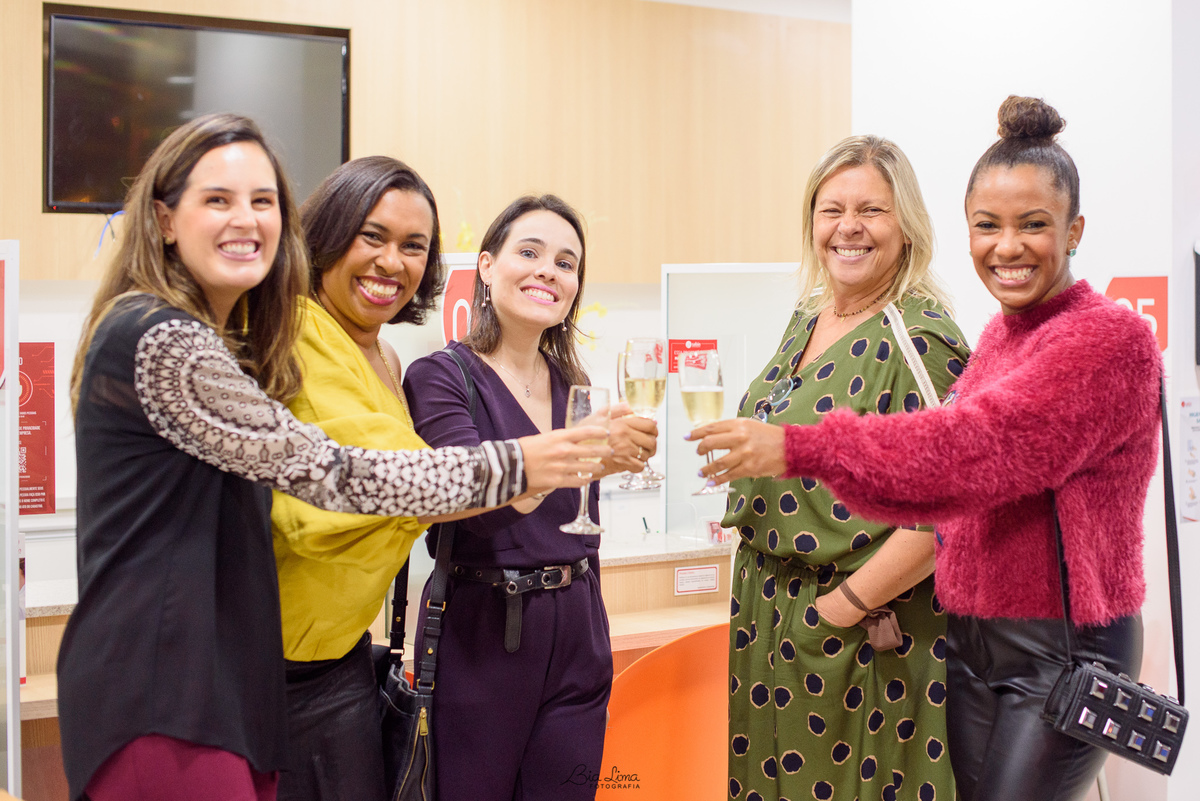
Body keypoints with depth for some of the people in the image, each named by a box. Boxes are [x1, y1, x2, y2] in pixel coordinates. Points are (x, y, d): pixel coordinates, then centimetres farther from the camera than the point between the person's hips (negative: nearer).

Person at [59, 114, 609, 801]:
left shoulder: (228, 344, 16)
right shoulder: (158, 339, -16)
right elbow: (324, 473, -18)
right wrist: (510, 466, -13)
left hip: (227, 685, 9)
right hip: (158, 701, -9)